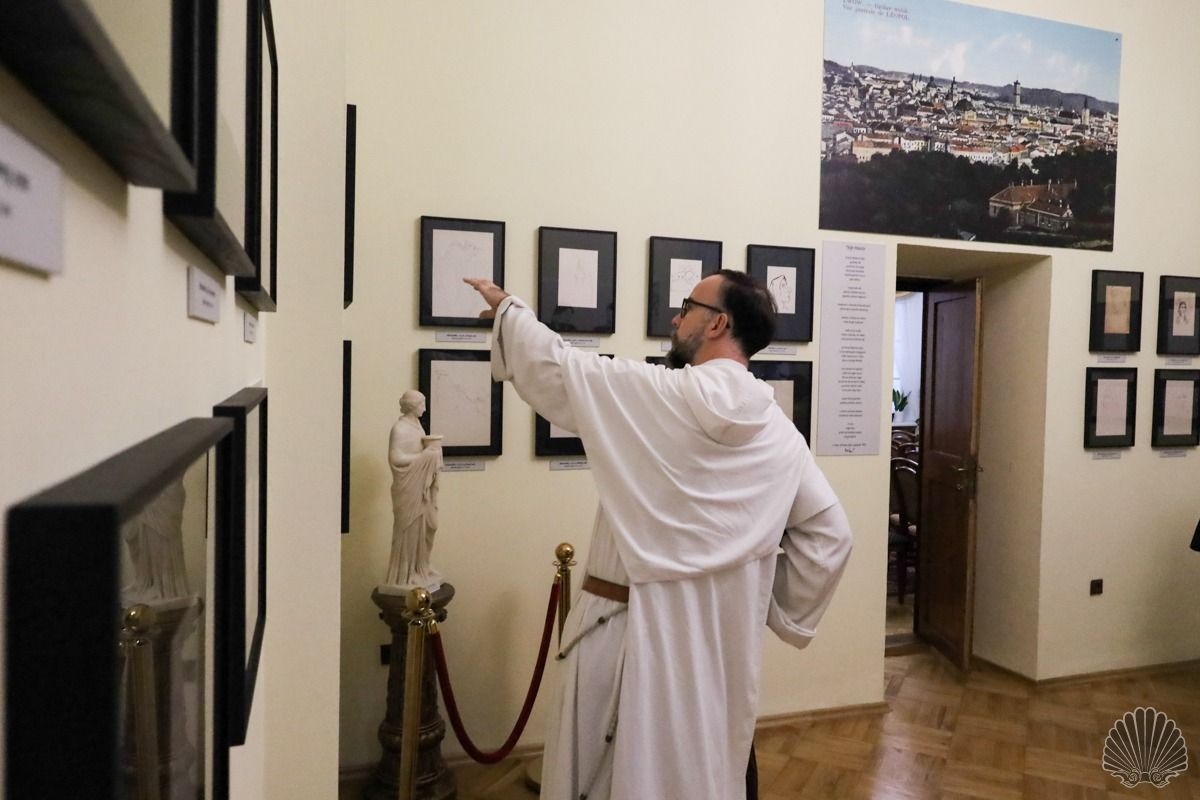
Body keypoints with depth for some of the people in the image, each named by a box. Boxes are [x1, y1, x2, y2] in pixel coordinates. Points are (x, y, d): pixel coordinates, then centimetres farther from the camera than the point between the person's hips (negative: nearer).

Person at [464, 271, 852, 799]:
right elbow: (829, 532, 4)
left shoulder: (653, 394, -13)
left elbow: (552, 367, -2)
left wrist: (507, 308, 15)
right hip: (723, 640, 5)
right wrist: (777, 610, 12)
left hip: (632, 631, -5)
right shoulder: (781, 434, 1)